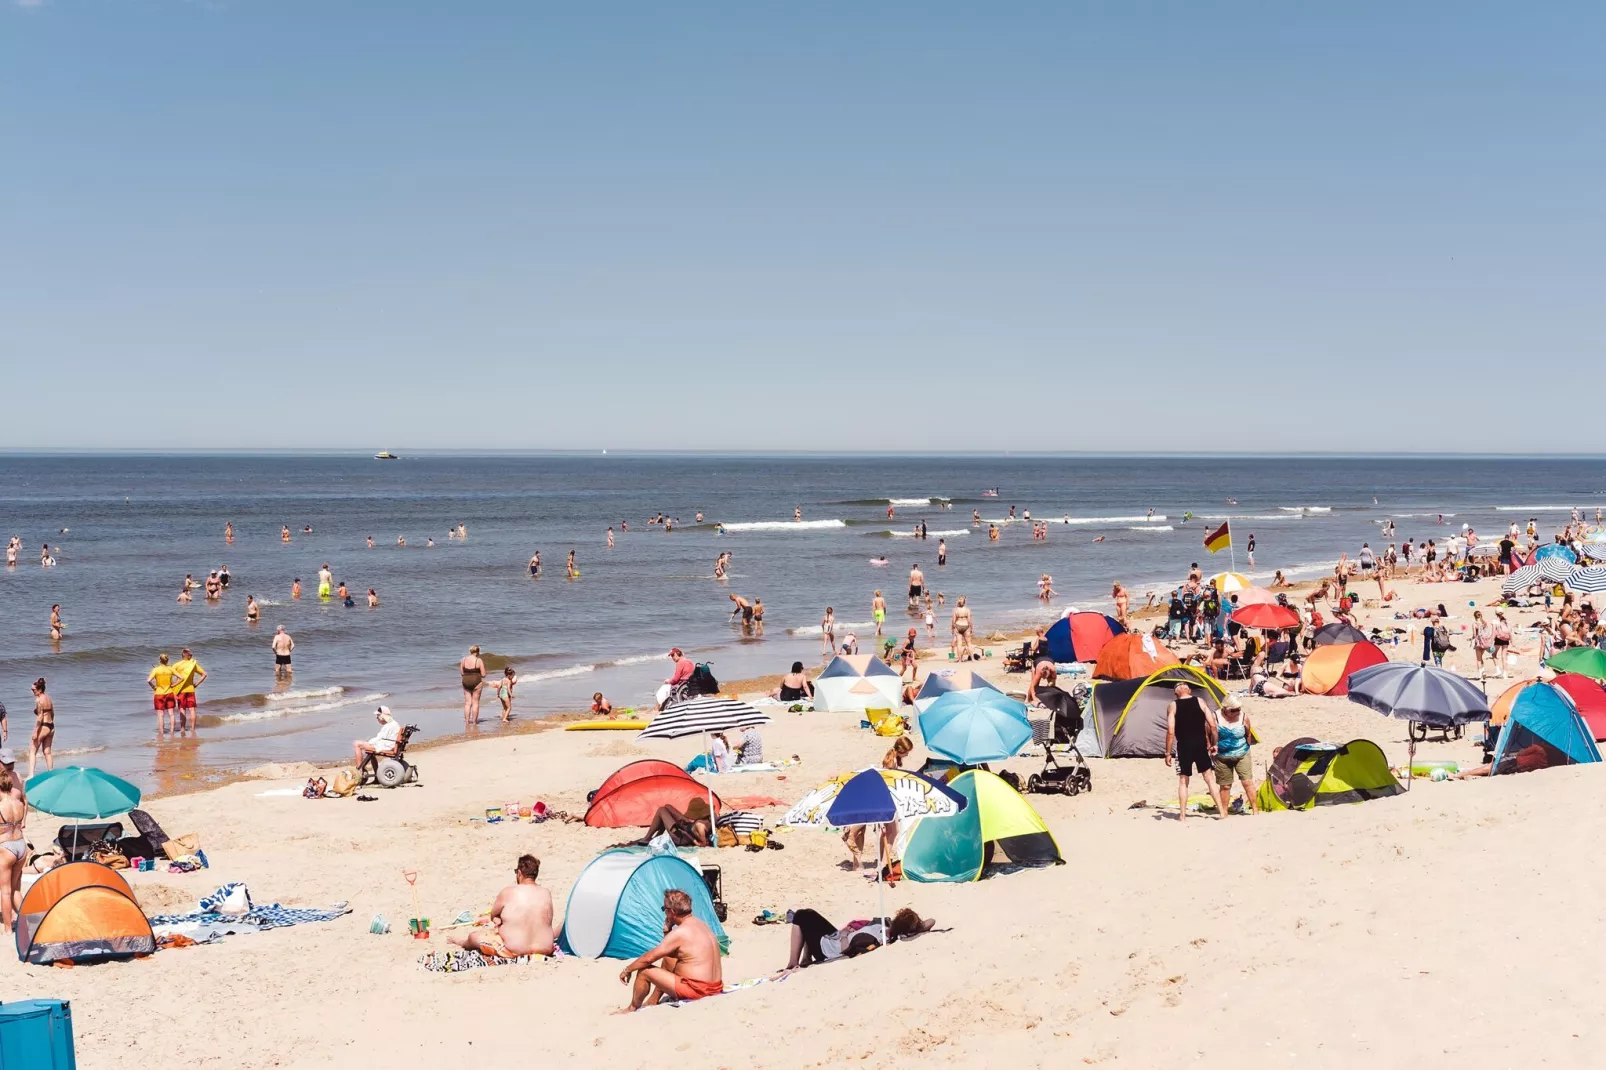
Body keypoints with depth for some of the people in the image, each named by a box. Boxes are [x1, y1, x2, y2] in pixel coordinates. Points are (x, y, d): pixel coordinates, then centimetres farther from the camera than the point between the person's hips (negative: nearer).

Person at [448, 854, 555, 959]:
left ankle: (462, 942, 54)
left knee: (473, 936, 21)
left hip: (513, 951, -5)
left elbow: (493, 916, 2)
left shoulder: (508, 893, -14)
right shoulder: (546, 894, -2)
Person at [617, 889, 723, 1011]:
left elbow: (649, 958, -12)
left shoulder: (680, 932, -17)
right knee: (668, 959, 25)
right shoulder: (699, 923, 11)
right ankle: (652, 1001, 32)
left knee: (644, 971, 0)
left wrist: (627, 970, 3)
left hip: (696, 990, -9)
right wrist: (667, 931, 9)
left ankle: (632, 1009, 21)